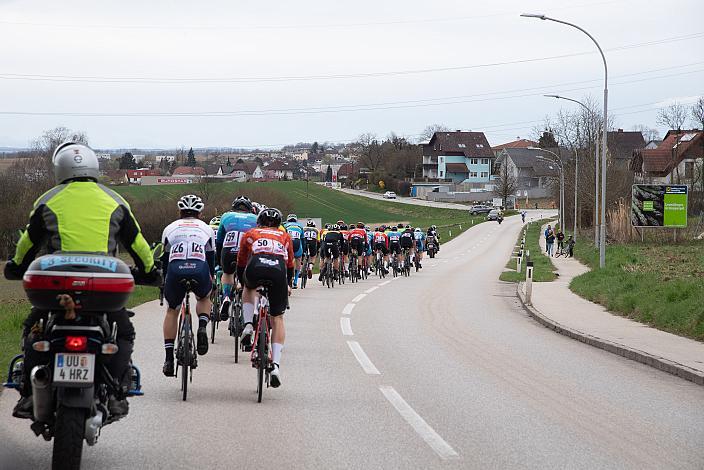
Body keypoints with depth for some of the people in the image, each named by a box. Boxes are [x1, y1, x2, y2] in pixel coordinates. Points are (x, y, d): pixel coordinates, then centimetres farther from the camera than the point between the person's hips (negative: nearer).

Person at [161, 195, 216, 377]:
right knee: (204, 298, 34)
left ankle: (169, 358, 12)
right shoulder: (206, 229, 27)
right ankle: (202, 327, 4)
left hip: (175, 269, 0)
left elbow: (165, 258, 31)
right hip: (199, 269, 0)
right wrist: (211, 280, 45)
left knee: (172, 311, 20)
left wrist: (165, 280, 44)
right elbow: (211, 258, 31)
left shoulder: (170, 228, 27)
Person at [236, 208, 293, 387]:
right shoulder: (284, 236, 35)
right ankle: (276, 365, -1)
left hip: (256, 268, 0)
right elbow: (290, 264, 45)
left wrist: (241, 282, 57)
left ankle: (248, 326, 16)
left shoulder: (250, 234, 32)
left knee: (249, 289, 37)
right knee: (277, 318, 12)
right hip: (278, 270, 0)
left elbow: (241, 263, 40)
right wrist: (288, 285, 62)